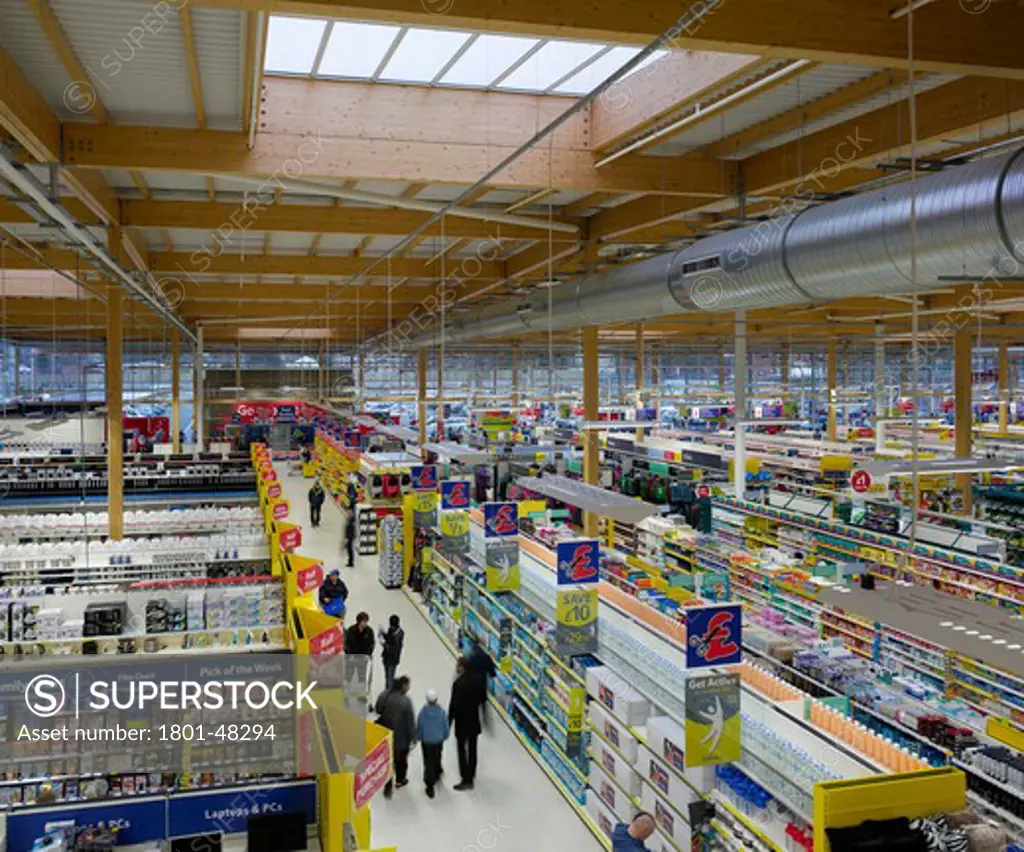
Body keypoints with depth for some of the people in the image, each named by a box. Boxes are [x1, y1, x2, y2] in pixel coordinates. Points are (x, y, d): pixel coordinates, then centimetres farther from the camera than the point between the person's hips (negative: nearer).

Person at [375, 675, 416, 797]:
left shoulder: (383, 695, -10)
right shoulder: (405, 701, -27)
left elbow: (378, 711, 6)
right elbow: (410, 722, -20)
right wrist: (413, 737, -7)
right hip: (401, 738, -4)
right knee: (401, 760, 22)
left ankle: (387, 786, 16)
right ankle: (400, 780, 42)